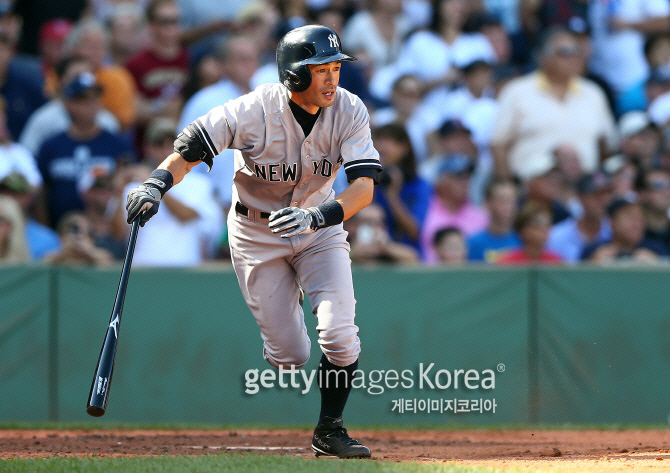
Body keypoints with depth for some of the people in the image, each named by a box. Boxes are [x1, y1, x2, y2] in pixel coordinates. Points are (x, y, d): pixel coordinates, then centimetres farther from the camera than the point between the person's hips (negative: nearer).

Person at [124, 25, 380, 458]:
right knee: (288, 354, -2)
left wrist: (318, 216, -46)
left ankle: (330, 430, 6)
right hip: (257, 233, -2)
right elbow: (191, 147, -22)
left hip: (320, 226, 2)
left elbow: (364, 187, -28)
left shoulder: (349, 111, -20)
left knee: (339, 333, -15)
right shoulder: (253, 112, -26)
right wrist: (157, 184, -42)